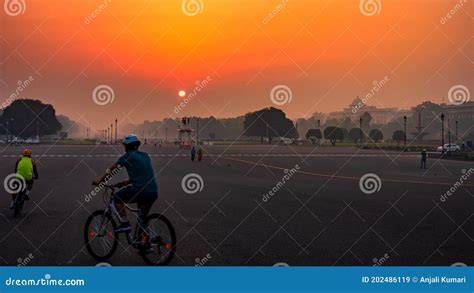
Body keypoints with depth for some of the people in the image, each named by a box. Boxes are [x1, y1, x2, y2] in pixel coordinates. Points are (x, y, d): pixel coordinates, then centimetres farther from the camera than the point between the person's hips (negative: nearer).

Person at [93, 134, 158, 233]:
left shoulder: (128, 156, 3)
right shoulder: (145, 156, 22)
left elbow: (111, 170, 8)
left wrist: (99, 180, 21)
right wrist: (125, 183, 36)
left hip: (140, 190, -7)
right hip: (154, 192, 7)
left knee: (117, 198, 15)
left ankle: (125, 224, 8)